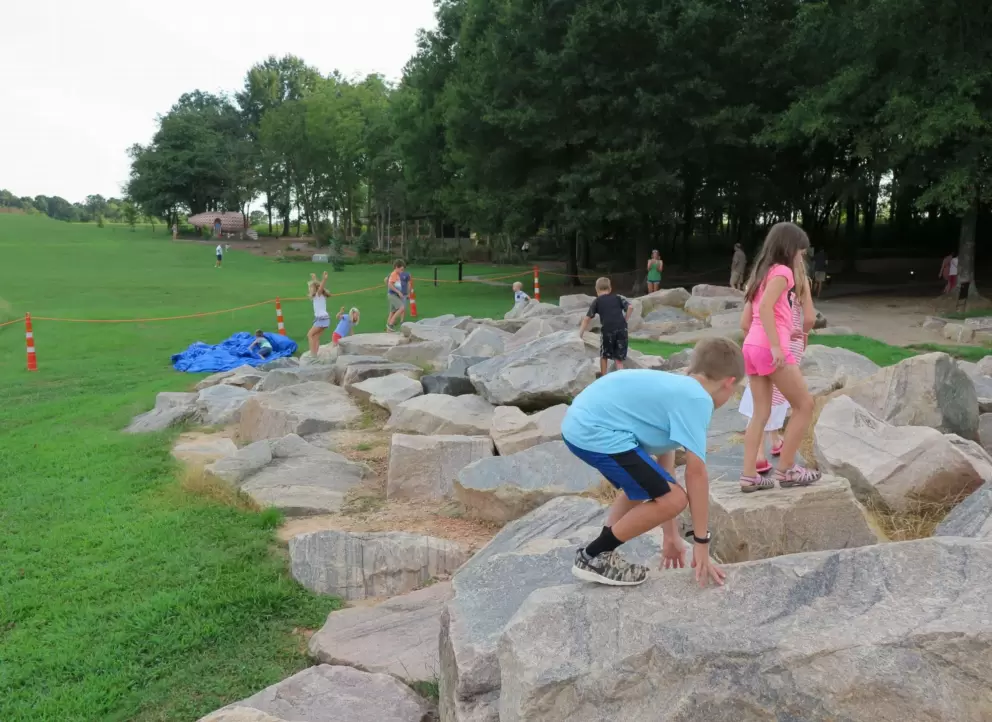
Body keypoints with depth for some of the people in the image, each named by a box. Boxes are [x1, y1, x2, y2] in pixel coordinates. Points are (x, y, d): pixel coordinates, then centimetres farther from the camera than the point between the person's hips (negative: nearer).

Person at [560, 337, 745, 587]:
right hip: (595, 431, -11)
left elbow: (664, 463, 26)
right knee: (674, 499, -8)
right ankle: (593, 557, 5)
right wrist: (702, 544, -1)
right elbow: (696, 474, -10)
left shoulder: (676, 388, 22)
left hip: (581, 423, 11)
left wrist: (671, 536, 30)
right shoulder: (697, 399, -6)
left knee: (643, 485, 31)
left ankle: (599, 554, 28)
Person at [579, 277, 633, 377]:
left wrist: (580, 334, 10)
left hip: (607, 330, -2)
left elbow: (587, 318, 8)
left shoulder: (597, 302, 14)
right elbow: (630, 307, 4)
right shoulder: (618, 298, 19)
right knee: (619, 358, 9)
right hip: (621, 328, 2)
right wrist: (625, 320, 13)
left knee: (604, 355, 19)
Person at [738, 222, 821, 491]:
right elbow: (765, 307, -21)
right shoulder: (781, 271, -6)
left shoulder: (762, 272, 21)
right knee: (804, 405, 4)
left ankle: (749, 475, 5)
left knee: (761, 412, 9)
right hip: (769, 348, -9)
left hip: (751, 346, 9)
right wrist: (776, 346, -24)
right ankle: (785, 470, 8)